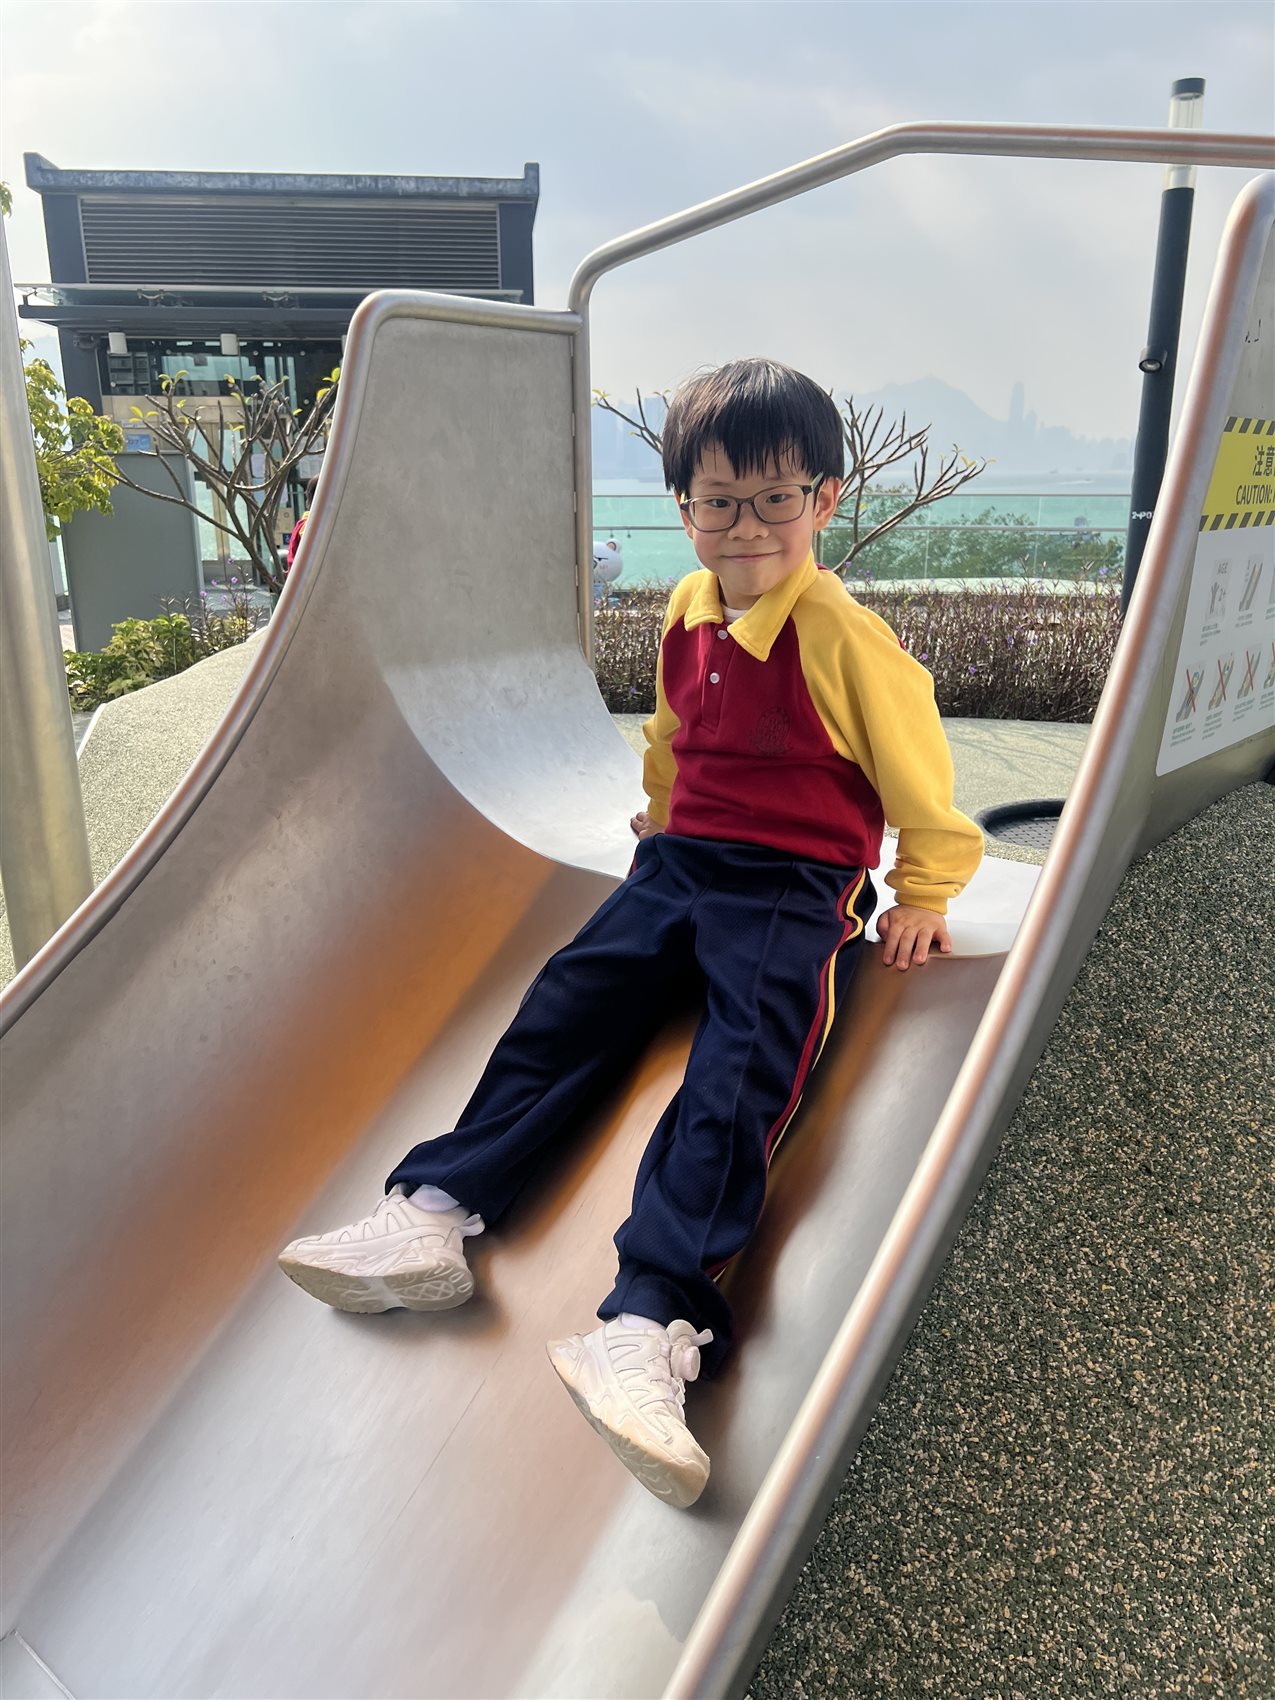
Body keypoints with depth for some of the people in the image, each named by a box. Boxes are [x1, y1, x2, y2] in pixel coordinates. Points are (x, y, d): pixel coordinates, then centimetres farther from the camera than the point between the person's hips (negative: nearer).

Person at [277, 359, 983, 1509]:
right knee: (567, 1006, -12)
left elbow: (920, 772, -1)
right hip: (678, 864, 6)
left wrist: (922, 898, 4)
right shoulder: (687, 615, 10)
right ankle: (433, 1216, -15)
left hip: (796, 891, -6)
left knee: (741, 1074, -25)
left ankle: (647, 1330, -37)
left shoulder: (842, 638, -11)